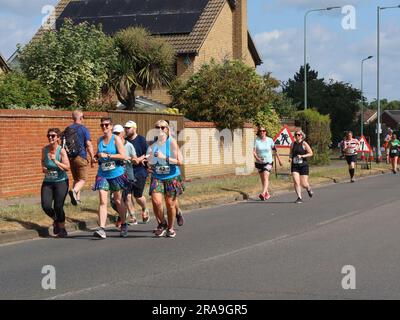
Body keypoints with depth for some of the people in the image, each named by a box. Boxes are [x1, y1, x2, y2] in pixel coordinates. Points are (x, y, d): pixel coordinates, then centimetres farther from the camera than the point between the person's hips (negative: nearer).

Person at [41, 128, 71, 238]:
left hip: (61, 181, -4)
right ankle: (55, 220, 24)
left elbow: (67, 167, -19)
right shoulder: (45, 149, 1)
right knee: (46, 206, -9)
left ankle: (62, 229, 15)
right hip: (47, 182, 4)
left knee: (58, 206, -8)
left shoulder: (61, 151, -13)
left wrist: (55, 161, -29)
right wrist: (43, 168, 2)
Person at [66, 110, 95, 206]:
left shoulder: (67, 129, 8)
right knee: (82, 179, -2)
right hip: (81, 157, -5)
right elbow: (89, 145, -12)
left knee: (76, 179, 17)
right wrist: (92, 158, -6)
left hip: (70, 157, 5)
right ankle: (74, 191, -28)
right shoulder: (84, 129, -7)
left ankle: (77, 198, 12)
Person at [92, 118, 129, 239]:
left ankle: (123, 225, 30)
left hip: (116, 173, -3)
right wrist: (97, 157, 2)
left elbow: (123, 156, -14)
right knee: (102, 201, -11)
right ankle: (102, 229, -18)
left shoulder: (116, 139, -6)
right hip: (102, 174, 3)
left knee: (118, 200, 11)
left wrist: (107, 155, -18)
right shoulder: (99, 140, 9)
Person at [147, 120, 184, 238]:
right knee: (156, 201, -15)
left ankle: (170, 228, 26)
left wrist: (165, 158, -22)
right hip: (157, 177, 2)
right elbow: (150, 163, 13)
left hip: (172, 177, -2)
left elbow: (179, 162, -13)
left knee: (170, 204, 5)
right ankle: (162, 224, 9)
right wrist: (150, 159, -10)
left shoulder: (172, 143, -9)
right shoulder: (152, 145, 2)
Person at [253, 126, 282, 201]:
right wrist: (257, 158, -31)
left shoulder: (270, 140, -4)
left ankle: (263, 193, -29)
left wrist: (279, 159, 15)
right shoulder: (257, 140, -8)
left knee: (265, 177, -18)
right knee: (262, 179, 12)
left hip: (268, 162, -2)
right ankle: (267, 194, 28)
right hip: (259, 162, 2)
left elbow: (274, 150, 8)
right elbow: (254, 151, -13)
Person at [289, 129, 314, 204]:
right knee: (296, 182, -12)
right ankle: (299, 198, -7)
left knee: (304, 184, -1)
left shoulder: (304, 144, -4)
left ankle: (309, 189, 34)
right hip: (295, 166, 3)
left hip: (303, 165, -3)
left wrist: (302, 156, -17)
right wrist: (290, 158, 0)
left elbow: (311, 153, -6)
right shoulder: (293, 144, 9)